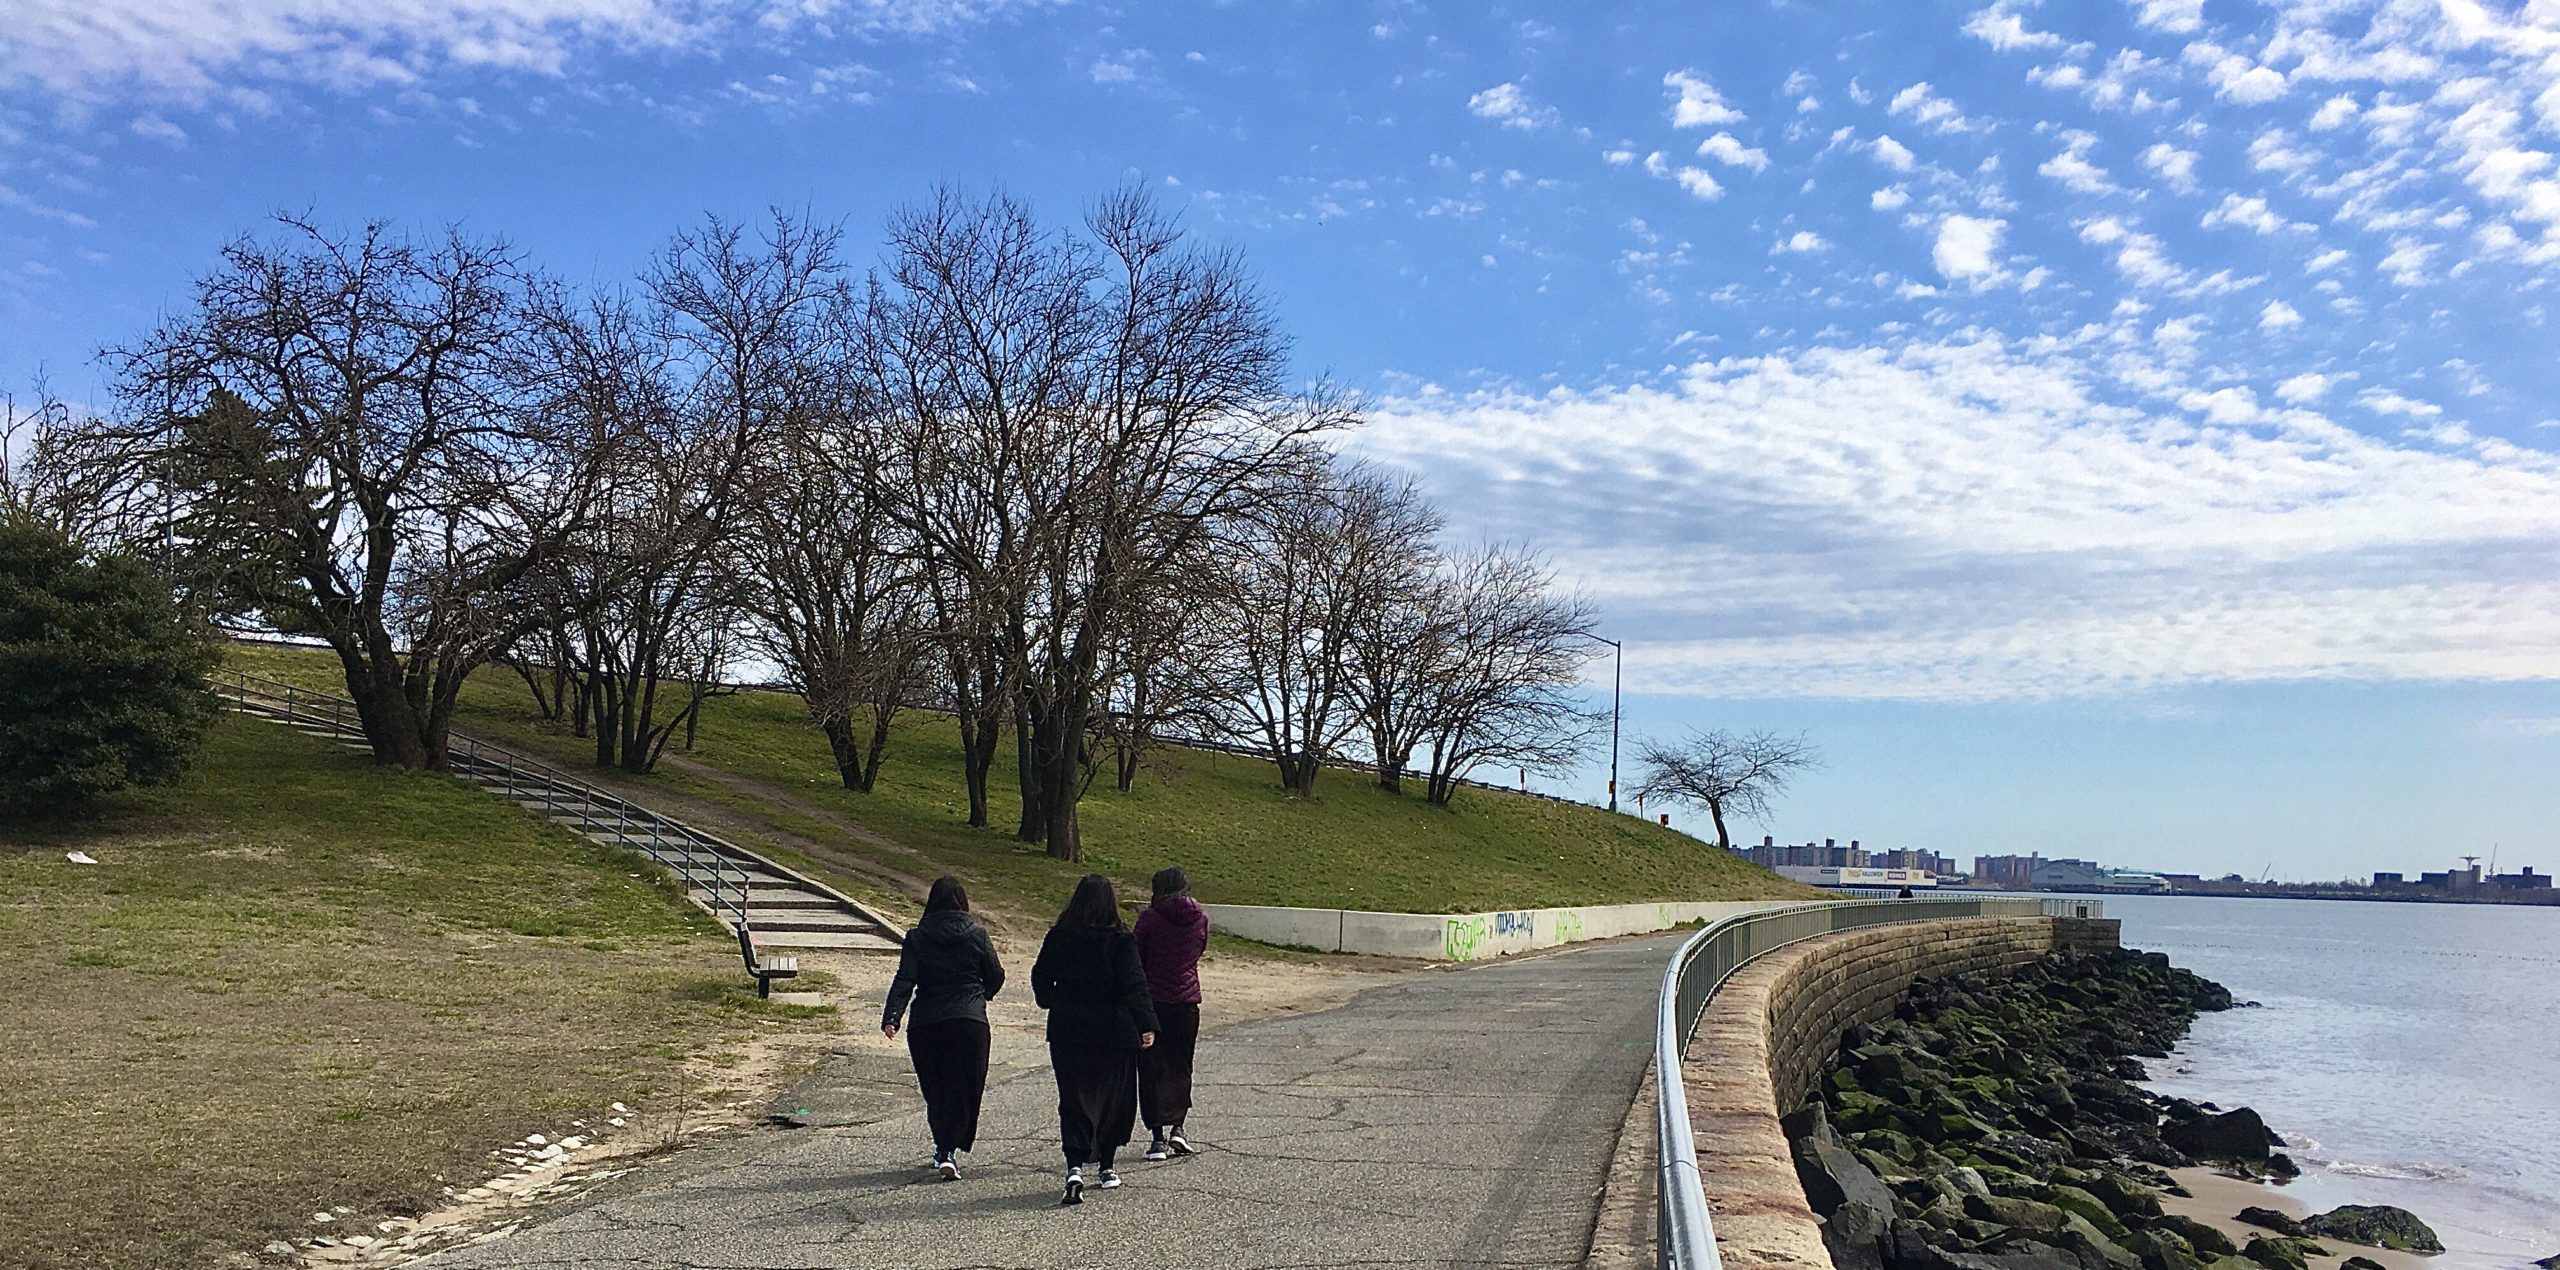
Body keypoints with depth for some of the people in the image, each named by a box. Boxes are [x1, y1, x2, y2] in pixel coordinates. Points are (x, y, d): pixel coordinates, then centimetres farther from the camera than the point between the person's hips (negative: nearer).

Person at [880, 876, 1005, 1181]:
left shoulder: (917, 938, 2)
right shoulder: (977, 935, 2)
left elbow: (904, 980, -10)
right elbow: (996, 977, 8)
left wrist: (891, 1017, -17)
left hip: (925, 1024, 1)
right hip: (970, 1021, -1)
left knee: (936, 1088, 14)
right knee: (966, 1087, 4)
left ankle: (944, 1149, 17)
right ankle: (949, 1149, -8)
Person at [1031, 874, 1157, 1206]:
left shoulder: (1058, 937, -1)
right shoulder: (1120, 941, -10)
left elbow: (1041, 977, 9)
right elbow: (1134, 986, -15)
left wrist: (1053, 1006, 27)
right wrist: (1146, 1025, -14)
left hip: (1066, 1032, 2)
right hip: (1114, 1032, -2)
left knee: (1072, 1100, 5)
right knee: (1113, 1099, 14)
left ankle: (1075, 1168, -12)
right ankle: (1106, 1168, 22)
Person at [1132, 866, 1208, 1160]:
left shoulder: (1150, 918, -9)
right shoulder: (1201, 918, 1)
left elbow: (1136, 958, -4)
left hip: (1153, 1000, -3)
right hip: (1187, 1001, 3)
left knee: (1152, 1069, 3)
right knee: (1180, 1066, 17)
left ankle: (1157, 1137, 0)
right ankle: (1177, 1127, 9)